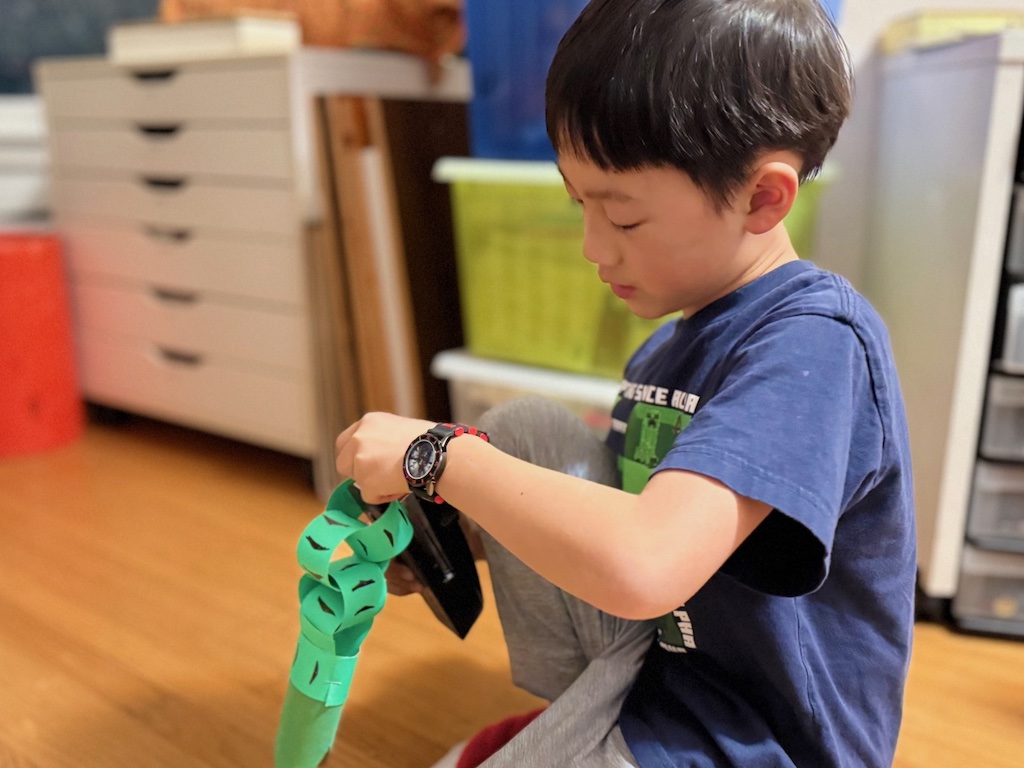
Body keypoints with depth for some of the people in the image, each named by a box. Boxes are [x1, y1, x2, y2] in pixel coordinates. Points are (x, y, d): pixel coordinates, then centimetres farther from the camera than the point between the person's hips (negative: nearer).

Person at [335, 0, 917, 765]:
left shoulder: (814, 342, -24)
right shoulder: (671, 343, 4)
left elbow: (639, 566, -37)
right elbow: (613, 506, 12)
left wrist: (438, 455, -25)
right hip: (656, 653, 8)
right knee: (520, 428, -5)